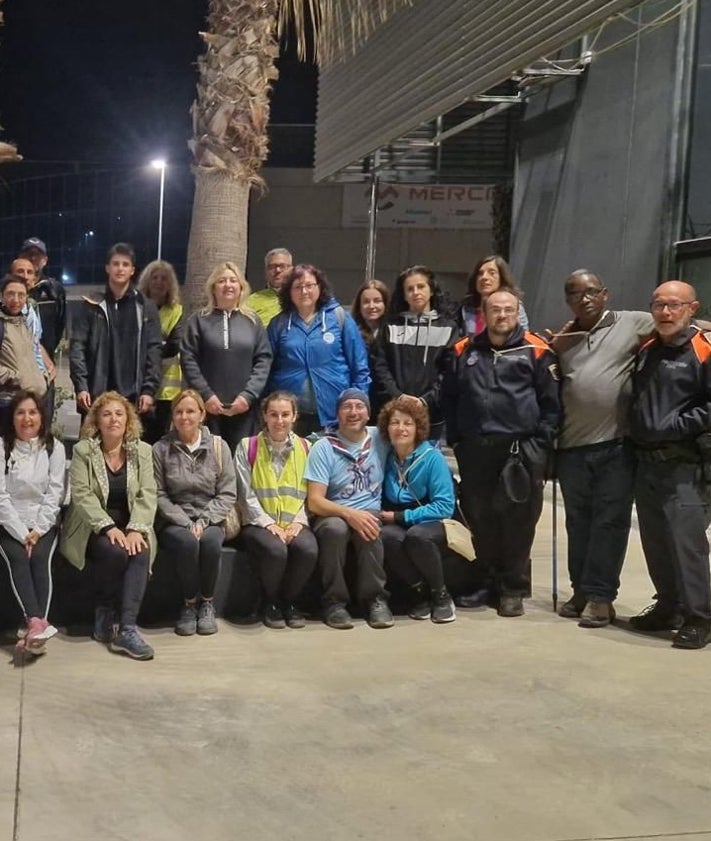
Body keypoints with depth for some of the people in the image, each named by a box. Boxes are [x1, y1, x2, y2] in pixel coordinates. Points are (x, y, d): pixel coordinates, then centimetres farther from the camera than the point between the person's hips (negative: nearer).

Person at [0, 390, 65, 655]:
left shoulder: (54, 447, 4)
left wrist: (37, 531, -13)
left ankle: (34, 626, -36)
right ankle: (37, 623, -43)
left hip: (43, 523, 1)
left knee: (40, 558, -26)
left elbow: (55, 494, -2)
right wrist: (22, 533, -15)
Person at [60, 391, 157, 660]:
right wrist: (108, 528, -23)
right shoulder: (83, 451, -1)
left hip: (130, 527, 2)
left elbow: (147, 495, -3)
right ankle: (105, 615, -8)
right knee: (115, 552, -31)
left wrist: (136, 529, -20)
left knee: (141, 552, -30)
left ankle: (126, 628, -33)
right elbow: (82, 495, -11)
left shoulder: (142, 450, 5)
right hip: (93, 527, -2)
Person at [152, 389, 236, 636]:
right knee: (187, 541, -33)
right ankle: (189, 604, -11)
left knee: (210, 541, -32)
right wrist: (186, 523, -14)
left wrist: (203, 522, -12)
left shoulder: (218, 447, 5)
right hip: (173, 522, -1)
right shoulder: (161, 449, 1)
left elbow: (228, 494, 2)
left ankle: (207, 603, -10)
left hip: (209, 521, 1)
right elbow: (159, 495, -3)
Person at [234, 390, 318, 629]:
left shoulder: (305, 448, 11)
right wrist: (269, 523, -12)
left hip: (294, 524, 2)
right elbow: (246, 495, -2)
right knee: (275, 550, -34)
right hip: (258, 523, -2)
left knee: (308, 549, -31)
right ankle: (271, 603, -3)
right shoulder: (247, 447, 4)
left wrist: (299, 521, -9)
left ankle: (290, 601, -2)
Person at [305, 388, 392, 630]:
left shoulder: (380, 439, 5)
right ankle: (334, 602, -21)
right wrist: (349, 513, -25)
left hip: (370, 514, 1)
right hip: (333, 515, -1)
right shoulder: (324, 447, -2)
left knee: (369, 532, -33)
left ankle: (375, 599, -18)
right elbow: (315, 501, -8)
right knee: (335, 528, -35)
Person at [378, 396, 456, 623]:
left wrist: (401, 516, -16)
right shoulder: (387, 459, 0)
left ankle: (441, 595, -12)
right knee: (386, 536, -32)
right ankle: (420, 592, -10)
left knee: (417, 535, -37)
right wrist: (386, 516, -8)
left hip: (432, 525, -3)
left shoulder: (432, 457, -10)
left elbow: (445, 506, -14)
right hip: (398, 525, 3)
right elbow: (383, 501, 14)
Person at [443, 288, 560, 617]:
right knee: (479, 517, 8)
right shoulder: (464, 351, 11)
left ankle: (512, 589, 10)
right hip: (474, 450, 3)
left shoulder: (535, 351, 0)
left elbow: (551, 402, -2)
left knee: (517, 519, 0)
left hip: (520, 450, -3)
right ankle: (486, 582, 23)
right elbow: (450, 399, 12)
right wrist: (456, 441, 6)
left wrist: (540, 444, -7)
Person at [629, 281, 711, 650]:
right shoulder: (645, 351, 15)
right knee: (655, 542, 13)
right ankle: (668, 607, 26)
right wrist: (637, 430, 11)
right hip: (646, 463, 8)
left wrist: (678, 425, -16)